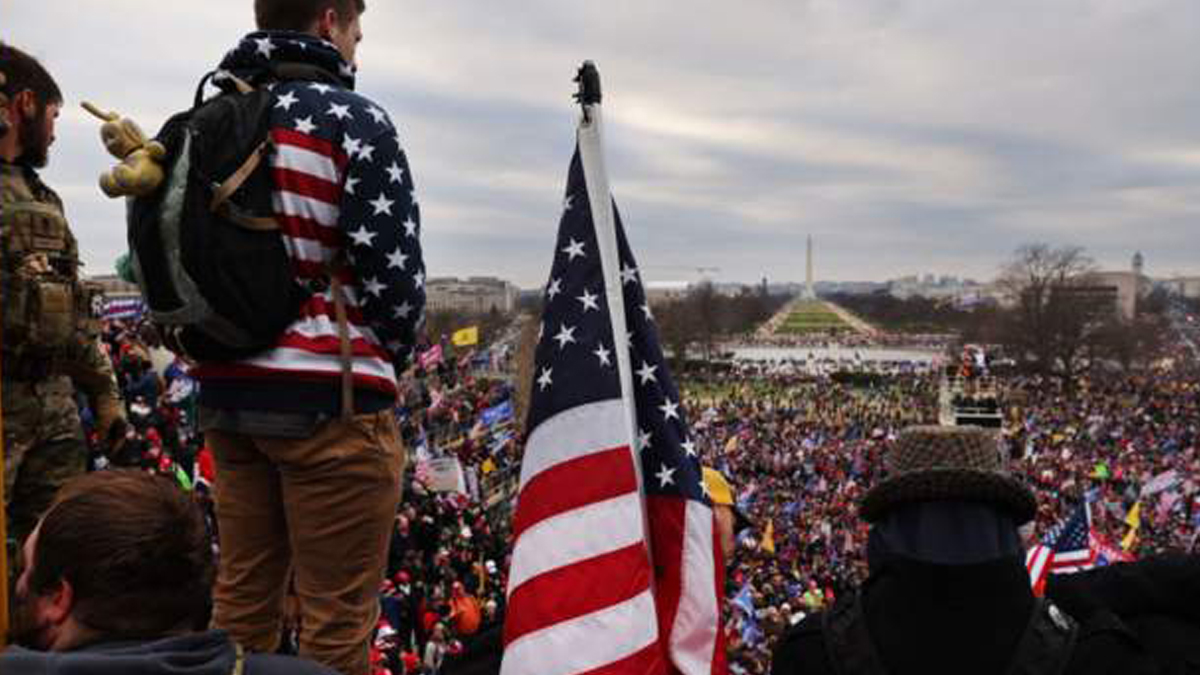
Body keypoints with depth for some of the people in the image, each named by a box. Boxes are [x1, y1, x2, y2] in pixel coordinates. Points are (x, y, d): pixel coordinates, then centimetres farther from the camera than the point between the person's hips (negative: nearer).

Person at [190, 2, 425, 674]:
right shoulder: (353, 119, -7)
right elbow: (392, 272, -13)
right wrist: (388, 362, 5)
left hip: (227, 390, 8)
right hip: (328, 397, -7)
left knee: (244, 598, 17)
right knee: (337, 620, 2)